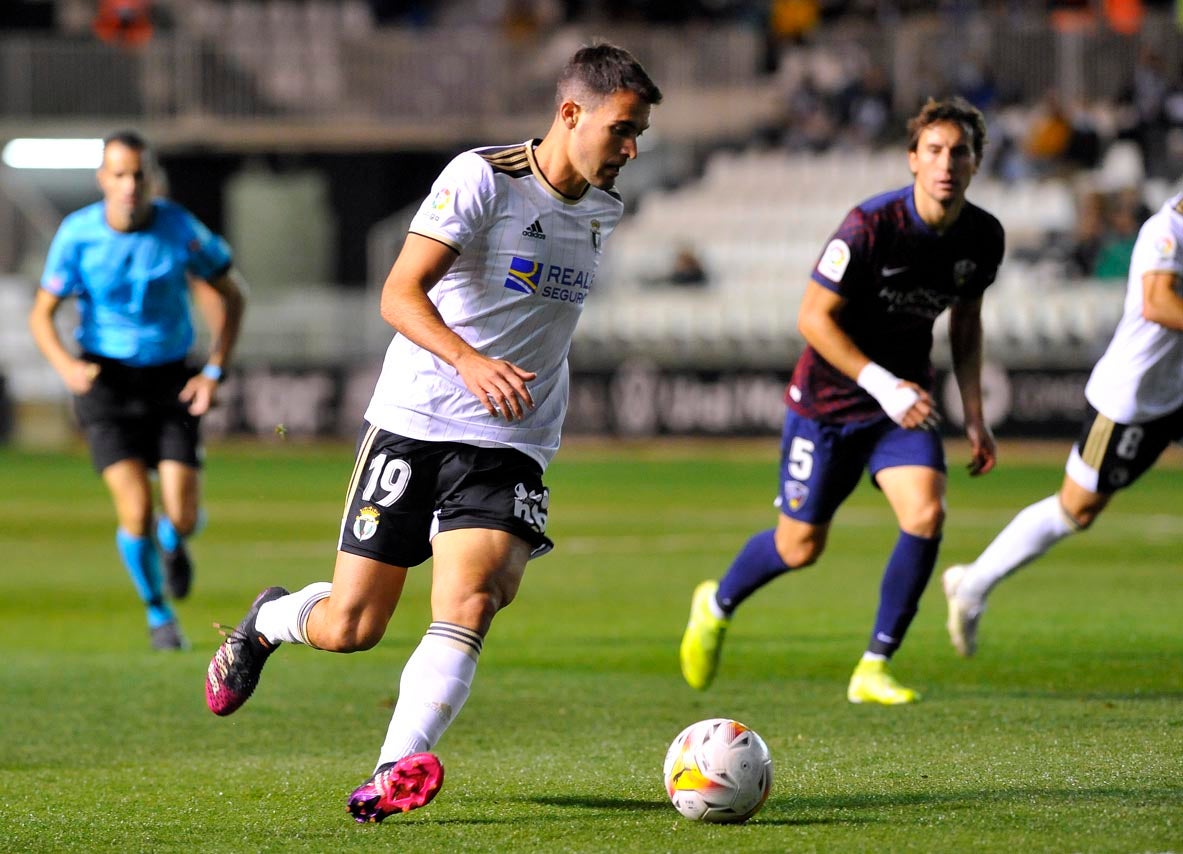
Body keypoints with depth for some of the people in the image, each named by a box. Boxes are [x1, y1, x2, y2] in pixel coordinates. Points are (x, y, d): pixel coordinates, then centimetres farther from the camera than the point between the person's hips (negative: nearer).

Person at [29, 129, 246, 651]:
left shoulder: (180, 229, -11)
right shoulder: (77, 234, -12)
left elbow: (231, 294, 3)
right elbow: (41, 315, -4)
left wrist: (214, 372, -7)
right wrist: (66, 364, -25)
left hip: (170, 382, 1)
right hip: (105, 379, -1)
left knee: (183, 517, -9)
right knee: (136, 510, -15)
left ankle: (173, 543, 32)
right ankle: (159, 614, 13)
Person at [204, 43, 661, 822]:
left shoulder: (603, 211, 10)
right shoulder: (482, 178, -11)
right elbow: (400, 294, -19)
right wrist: (470, 363, -33)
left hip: (510, 446, 4)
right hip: (413, 425, -4)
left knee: (468, 605, -21)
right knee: (349, 628, 2)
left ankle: (397, 771, -30)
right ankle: (267, 621, 36)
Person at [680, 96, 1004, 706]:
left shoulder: (983, 237, -6)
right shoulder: (870, 226, -24)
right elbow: (814, 317, -19)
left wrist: (974, 416, 7)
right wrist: (882, 384, -25)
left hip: (905, 401, 4)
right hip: (829, 398, -4)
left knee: (926, 515, -20)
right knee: (801, 546, 5)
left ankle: (874, 667, -6)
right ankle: (716, 606, 39)